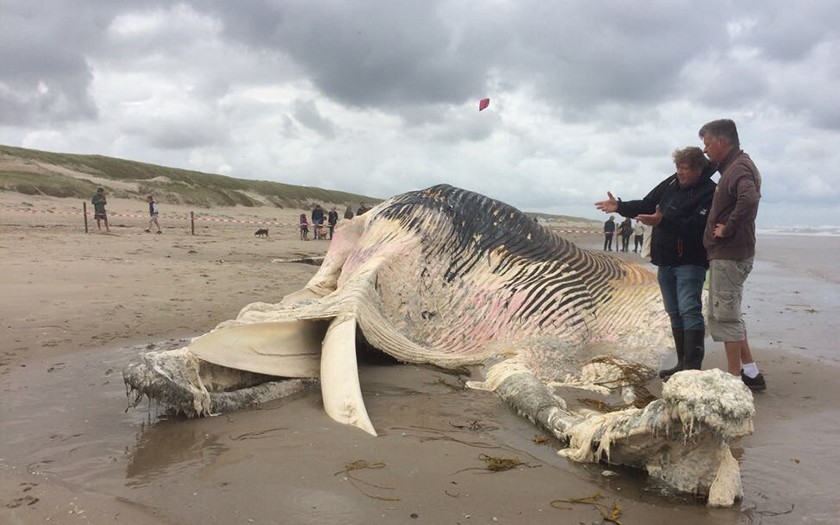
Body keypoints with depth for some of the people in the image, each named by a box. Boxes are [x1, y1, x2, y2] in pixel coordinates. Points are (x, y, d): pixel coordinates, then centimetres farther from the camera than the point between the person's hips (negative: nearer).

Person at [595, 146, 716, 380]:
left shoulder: (709, 194, -15)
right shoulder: (672, 183, 8)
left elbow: (695, 227, -27)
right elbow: (646, 204, 14)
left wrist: (662, 221, -35)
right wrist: (620, 207, 2)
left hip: (689, 263, -8)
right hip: (665, 262, 8)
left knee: (689, 311, -15)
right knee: (675, 313, 12)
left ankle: (693, 367, -16)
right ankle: (683, 364, 21)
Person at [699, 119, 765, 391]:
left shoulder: (739, 168, -16)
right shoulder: (734, 167, 16)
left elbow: (749, 199, -36)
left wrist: (727, 228, -25)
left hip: (729, 254, -11)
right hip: (728, 253, 11)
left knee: (726, 316, -4)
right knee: (727, 314, 17)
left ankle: (735, 378, 5)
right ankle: (751, 373, 23)